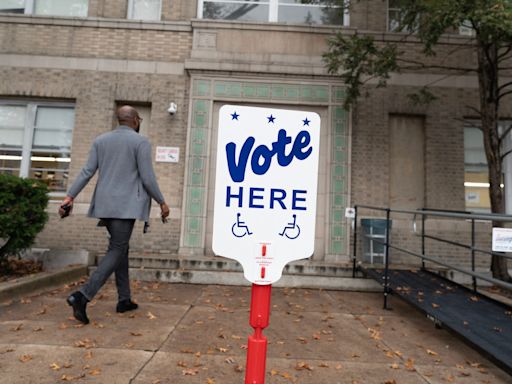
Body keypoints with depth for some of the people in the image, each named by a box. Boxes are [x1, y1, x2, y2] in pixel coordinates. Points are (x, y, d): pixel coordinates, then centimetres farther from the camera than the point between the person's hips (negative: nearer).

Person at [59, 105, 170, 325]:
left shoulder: (100, 140, 12)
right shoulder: (141, 142, -5)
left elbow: (87, 172, 4)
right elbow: (147, 178, -10)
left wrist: (70, 196, 3)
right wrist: (162, 203, -2)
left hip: (105, 205, 7)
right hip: (126, 206, -6)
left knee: (120, 248, 15)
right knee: (116, 252, -1)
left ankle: (124, 300, 20)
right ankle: (82, 296, -14)